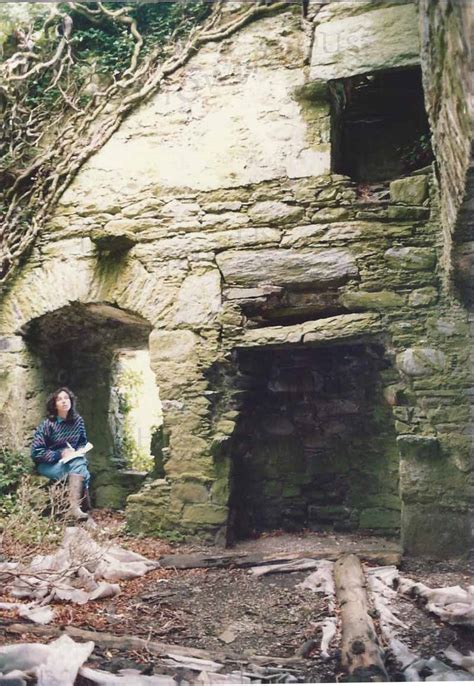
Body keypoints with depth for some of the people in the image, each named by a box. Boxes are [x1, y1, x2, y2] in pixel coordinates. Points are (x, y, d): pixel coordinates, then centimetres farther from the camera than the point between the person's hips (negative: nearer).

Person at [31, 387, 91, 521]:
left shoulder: (78, 420, 0)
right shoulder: (47, 424, -13)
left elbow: (83, 442, 14)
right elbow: (36, 453, -14)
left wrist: (76, 452, -8)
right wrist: (60, 455, -21)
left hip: (72, 460, 4)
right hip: (47, 464, -4)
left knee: (80, 464, -31)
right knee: (80, 469, -30)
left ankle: (75, 507, -38)